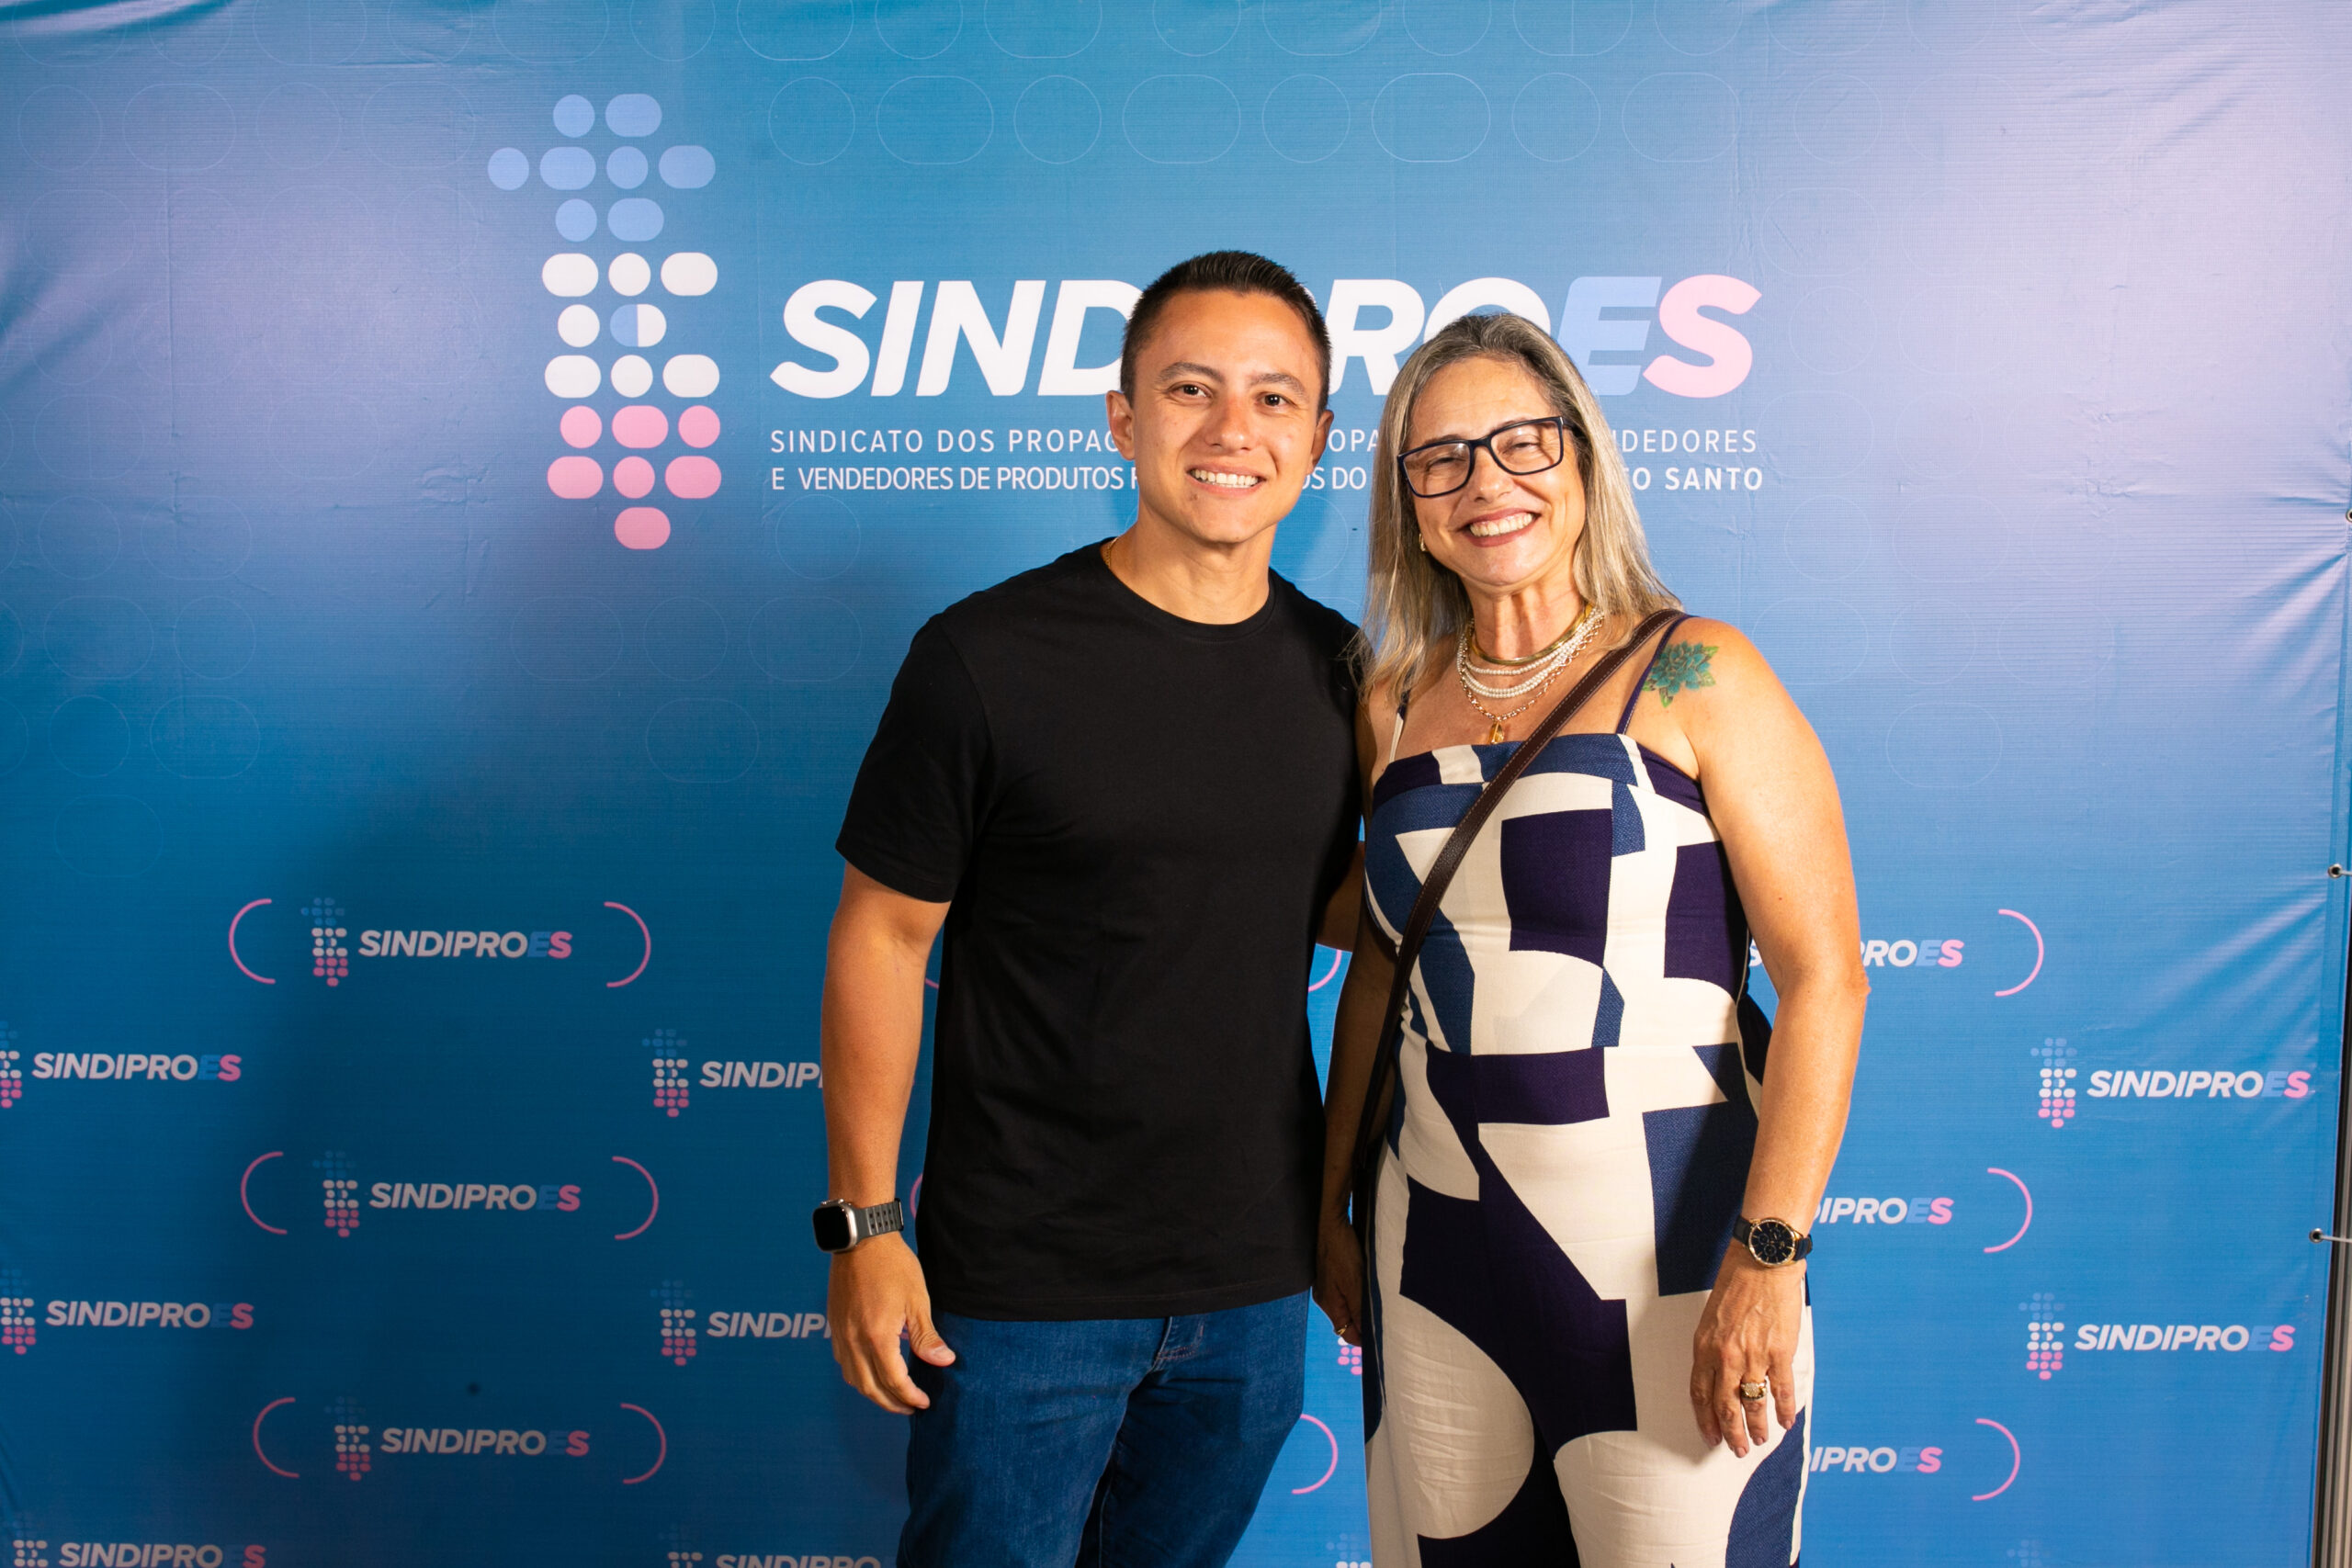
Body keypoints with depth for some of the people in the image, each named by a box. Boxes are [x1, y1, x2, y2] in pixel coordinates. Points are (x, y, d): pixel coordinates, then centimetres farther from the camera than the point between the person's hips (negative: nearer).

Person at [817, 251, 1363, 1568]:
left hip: (1256, 1284, 5)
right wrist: (864, 1224, -9)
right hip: (1024, 1284, -4)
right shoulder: (988, 657, -13)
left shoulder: (1340, 669, 2)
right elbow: (882, 937, -8)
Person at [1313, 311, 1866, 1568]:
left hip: (1667, 1244, -4)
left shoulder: (1692, 679, -6)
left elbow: (1822, 976, -10)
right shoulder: (1395, 702, 7)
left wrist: (1769, 1255, -16)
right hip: (1440, 1247, 4)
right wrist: (1330, 1204, 18)